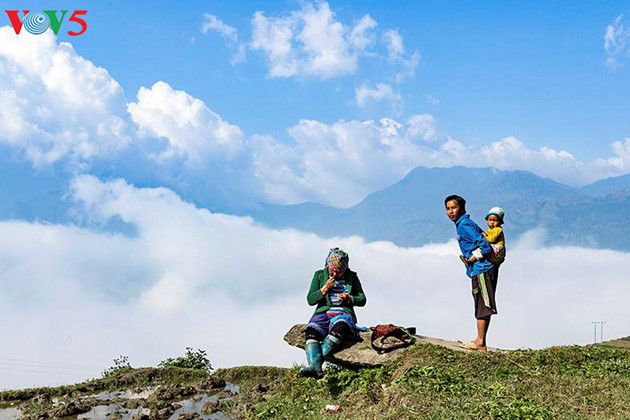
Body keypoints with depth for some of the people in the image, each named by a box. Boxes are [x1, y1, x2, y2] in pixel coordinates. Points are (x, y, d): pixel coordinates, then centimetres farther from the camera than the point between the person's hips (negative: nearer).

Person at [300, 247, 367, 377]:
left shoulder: (351, 277, 12)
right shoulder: (319, 275, 13)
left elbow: (362, 300, 14)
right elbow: (310, 300, 9)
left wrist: (350, 298, -7)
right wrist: (325, 288, -6)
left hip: (343, 313, -1)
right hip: (323, 312, 1)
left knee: (339, 327, -40)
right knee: (311, 331, -34)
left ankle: (312, 361, -46)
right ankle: (315, 367, -54)